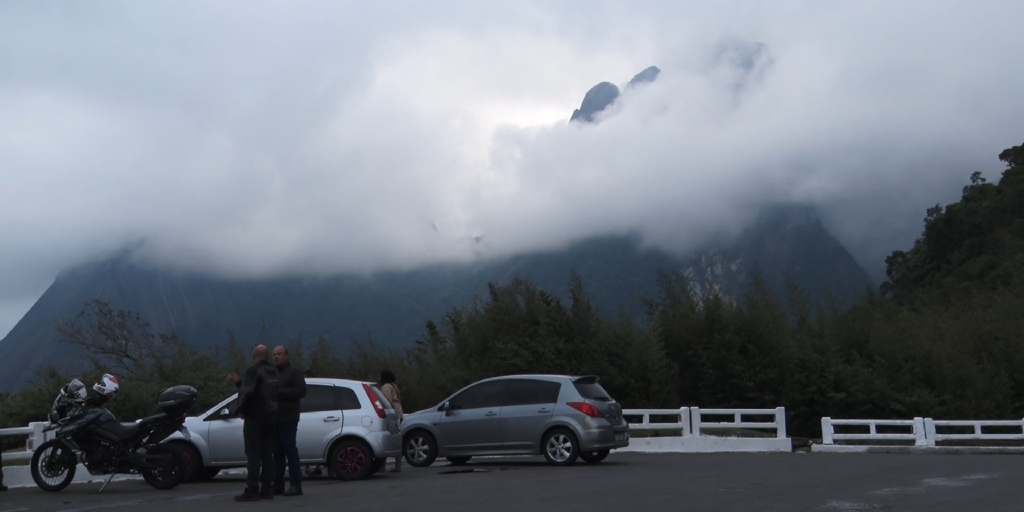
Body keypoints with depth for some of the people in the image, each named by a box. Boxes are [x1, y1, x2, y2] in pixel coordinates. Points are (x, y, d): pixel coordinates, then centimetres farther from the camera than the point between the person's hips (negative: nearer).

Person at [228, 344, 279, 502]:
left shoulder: (254, 370, -13)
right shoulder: (274, 372, 14)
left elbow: (248, 392, -24)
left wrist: (242, 409, -8)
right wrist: (238, 382, 29)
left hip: (255, 417, -8)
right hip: (270, 418, 8)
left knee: (253, 455, -7)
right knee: (267, 454, 9)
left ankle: (252, 490, -9)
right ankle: (267, 489, 9)